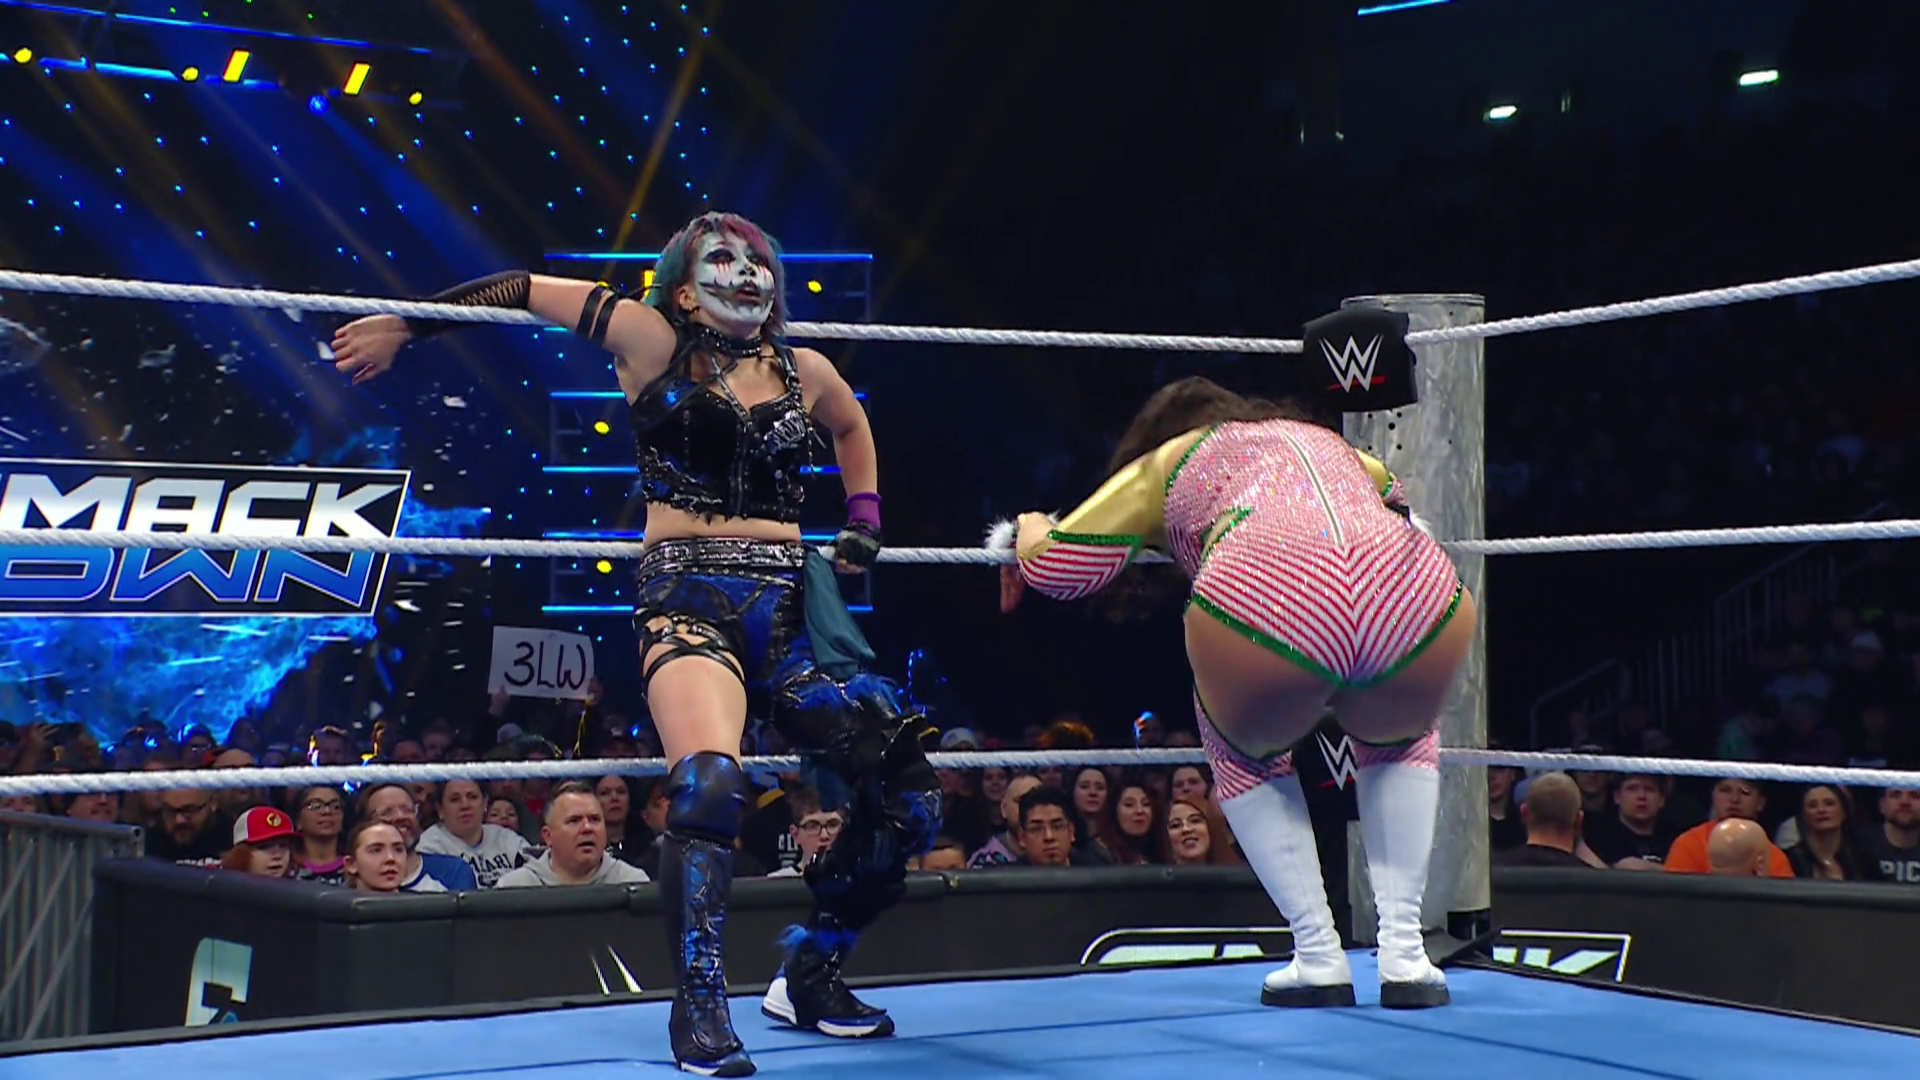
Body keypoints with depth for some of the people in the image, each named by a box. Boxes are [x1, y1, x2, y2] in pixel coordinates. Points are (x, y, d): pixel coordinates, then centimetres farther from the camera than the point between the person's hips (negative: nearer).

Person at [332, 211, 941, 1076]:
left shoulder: (805, 373, 14)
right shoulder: (652, 340, 4)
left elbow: (852, 425, 38)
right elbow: (525, 289, 12)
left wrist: (863, 514, 24)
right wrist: (403, 325, 17)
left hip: (789, 608, 5)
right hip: (688, 599, -5)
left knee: (907, 798, 0)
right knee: (711, 781, -33)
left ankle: (811, 976, 20)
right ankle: (698, 1003, -21)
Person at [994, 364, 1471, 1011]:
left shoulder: (1165, 462, 30)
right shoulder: (1326, 440, 41)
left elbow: (1056, 567, 28)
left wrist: (1028, 534, 51)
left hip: (1263, 602, -3)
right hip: (1415, 597, 3)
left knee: (1245, 755, 31)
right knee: (1400, 739, 35)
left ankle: (1318, 957, 21)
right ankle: (1404, 954, 23)